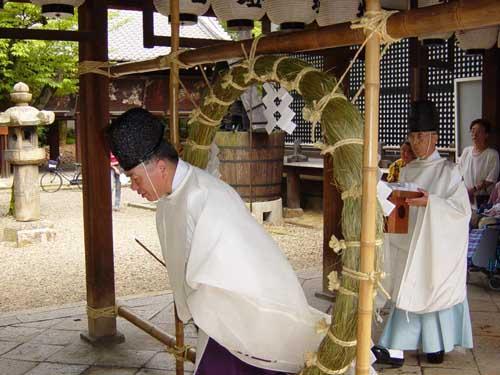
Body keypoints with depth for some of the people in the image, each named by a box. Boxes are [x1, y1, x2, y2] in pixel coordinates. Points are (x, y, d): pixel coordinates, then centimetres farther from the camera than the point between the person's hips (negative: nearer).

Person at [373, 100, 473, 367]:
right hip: (409, 242, 5)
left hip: (437, 244, -5)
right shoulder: (407, 171, 10)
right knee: (407, 292, 4)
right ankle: (396, 348, 7)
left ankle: (437, 347, 15)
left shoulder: (448, 170, -7)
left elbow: (462, 209, -13)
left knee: (434, 291, 1)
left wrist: (430, 201, -24)